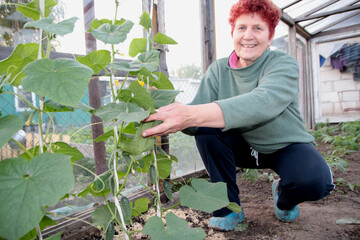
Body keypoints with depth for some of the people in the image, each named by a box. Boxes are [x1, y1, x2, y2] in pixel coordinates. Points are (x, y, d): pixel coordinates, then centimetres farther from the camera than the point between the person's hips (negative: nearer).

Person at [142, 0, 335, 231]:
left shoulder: (284, 64, -19)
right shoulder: (218, 70, -8)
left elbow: (263, 101, -42)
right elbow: (199, 111, -21)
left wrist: (193, 114, -57)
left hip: (287, 145, -2)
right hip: (244, 147, 3)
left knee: (315, 181, -32)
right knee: (206, 129, -24)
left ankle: (284, 199, 7)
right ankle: (229, 207, -6)